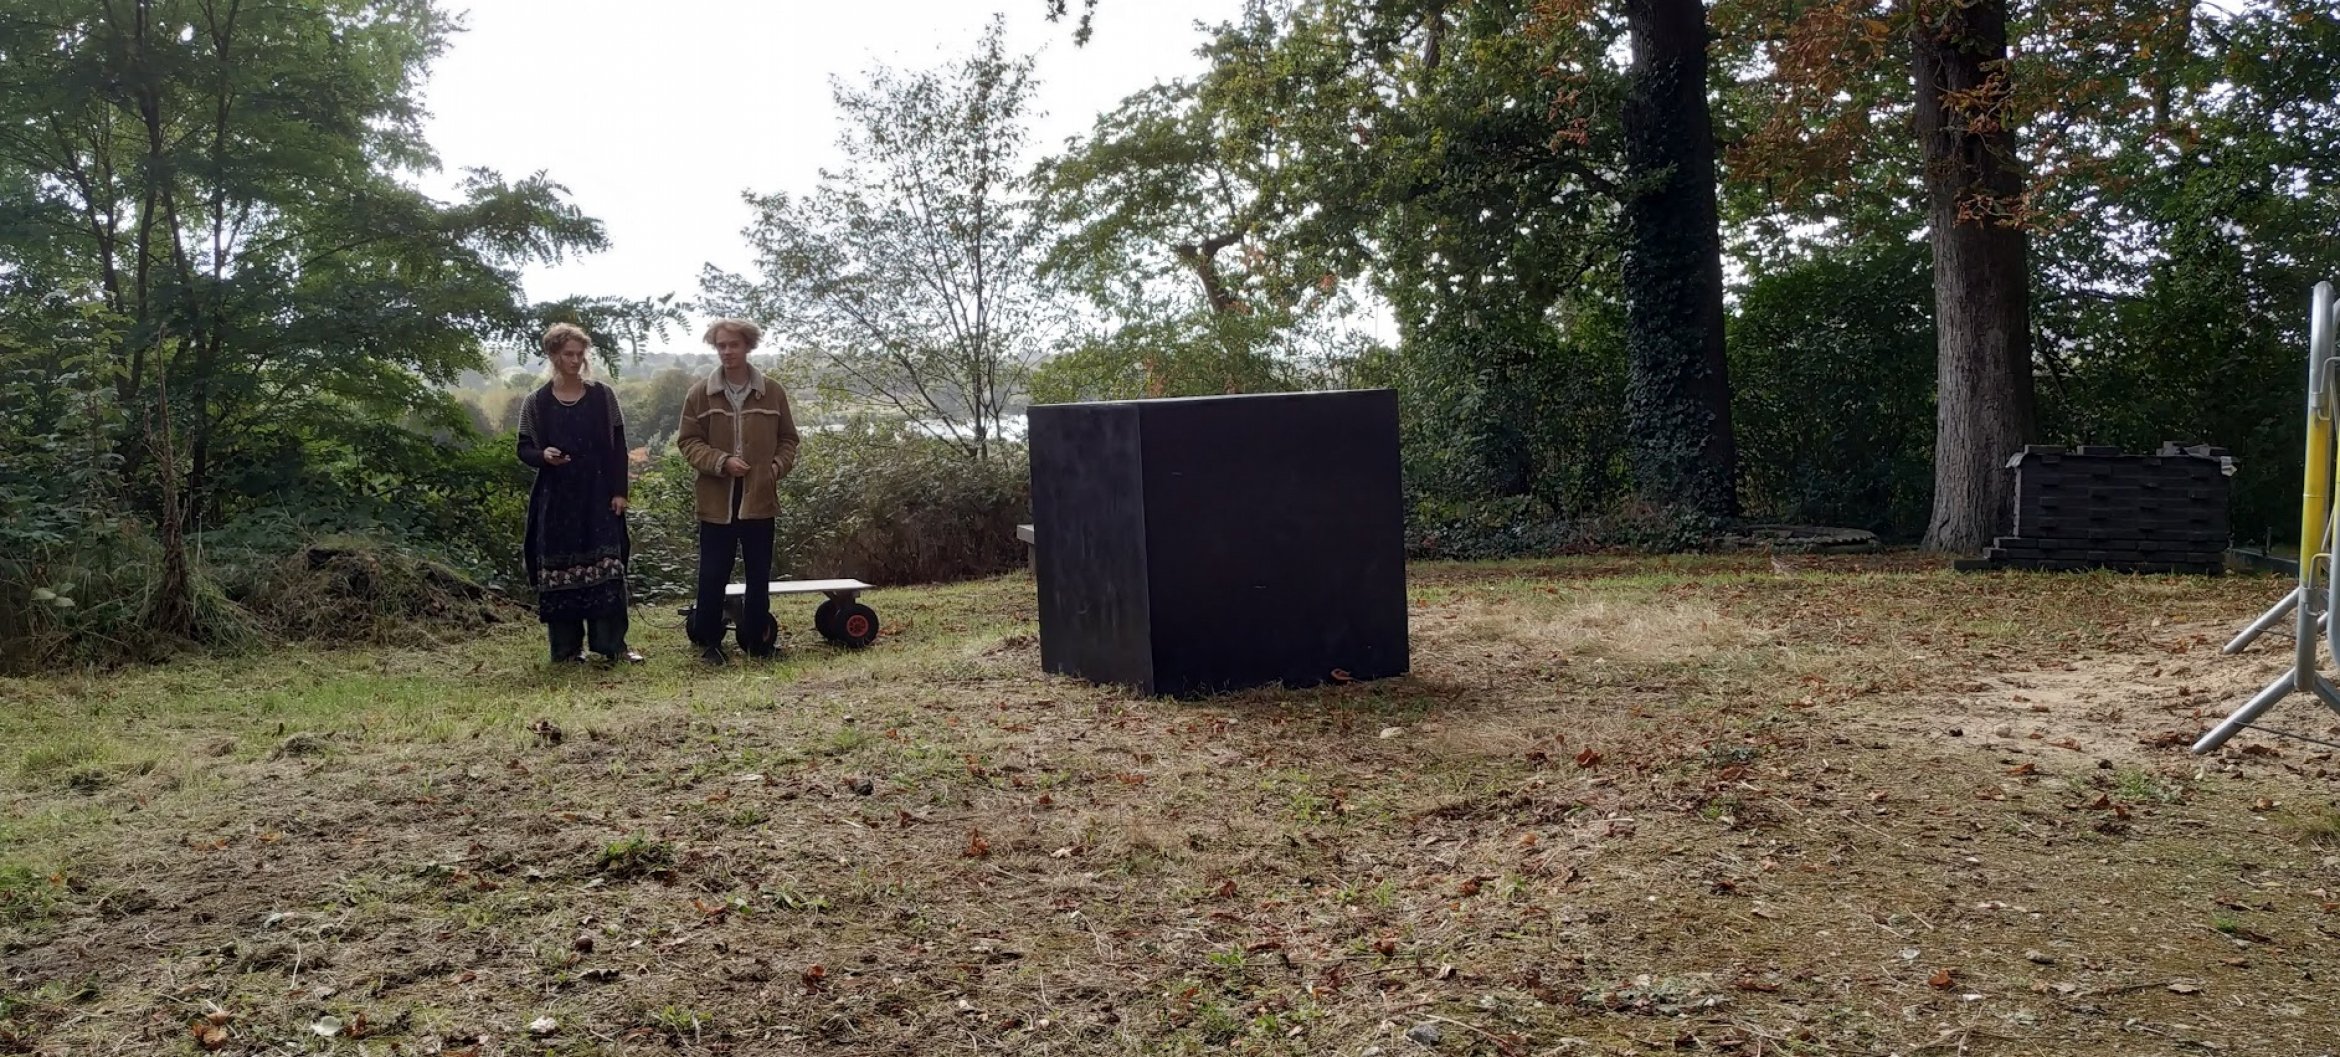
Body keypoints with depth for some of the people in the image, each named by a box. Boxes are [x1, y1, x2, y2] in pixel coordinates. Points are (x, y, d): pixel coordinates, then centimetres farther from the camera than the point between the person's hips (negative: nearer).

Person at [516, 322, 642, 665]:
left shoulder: (602, 396, 4)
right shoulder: (536, 402, 4)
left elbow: (618, 446, 5)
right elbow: (524, 448, 7)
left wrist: (619, 491, -2)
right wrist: (543, 455, -16)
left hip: (598, 496, 0)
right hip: (556, 498, 0)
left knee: (606, 569, -6)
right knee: (559, 570, 2)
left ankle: (613, 643, 1)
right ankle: (566, 648, 11)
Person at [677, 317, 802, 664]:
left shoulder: (772, 393, 3)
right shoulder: (700, 393, 0)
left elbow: (787, 438, 11)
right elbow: (688, 441, 1)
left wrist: (778, 466, -6)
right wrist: (721, 462, -13)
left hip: (759, 497, 1)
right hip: (716, 499, -1)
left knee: (759, 574, 8)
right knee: (712, 575, 2)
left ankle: (757, 639, 19)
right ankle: (708, 642, 13)